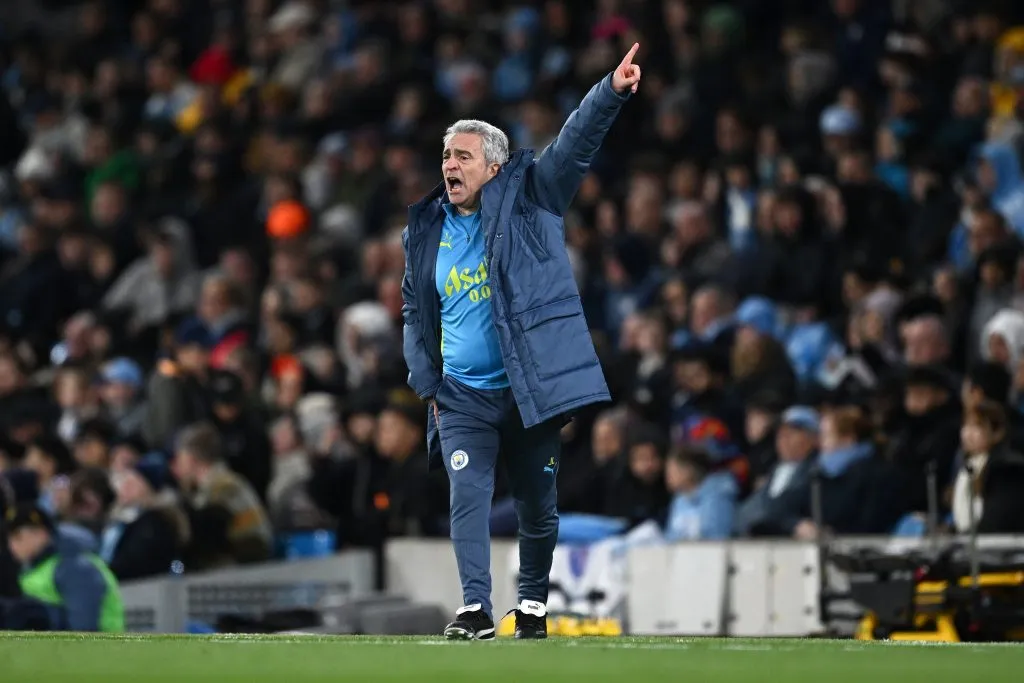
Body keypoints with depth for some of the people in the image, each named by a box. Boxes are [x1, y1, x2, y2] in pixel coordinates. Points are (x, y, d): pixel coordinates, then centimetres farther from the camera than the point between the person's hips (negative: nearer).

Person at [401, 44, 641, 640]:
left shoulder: (528, 200, -1)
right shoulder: (427, 231, 9)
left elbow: (574, 145, -13)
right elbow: (416, 314, 18)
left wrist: (612, 91, -28)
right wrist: (427, 385, 11)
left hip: (530, 388, -2)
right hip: (463, 397, 2)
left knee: (538, 503, 6)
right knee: (468, 496, -11)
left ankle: (533, 605, 19)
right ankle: (476, 609, -14)